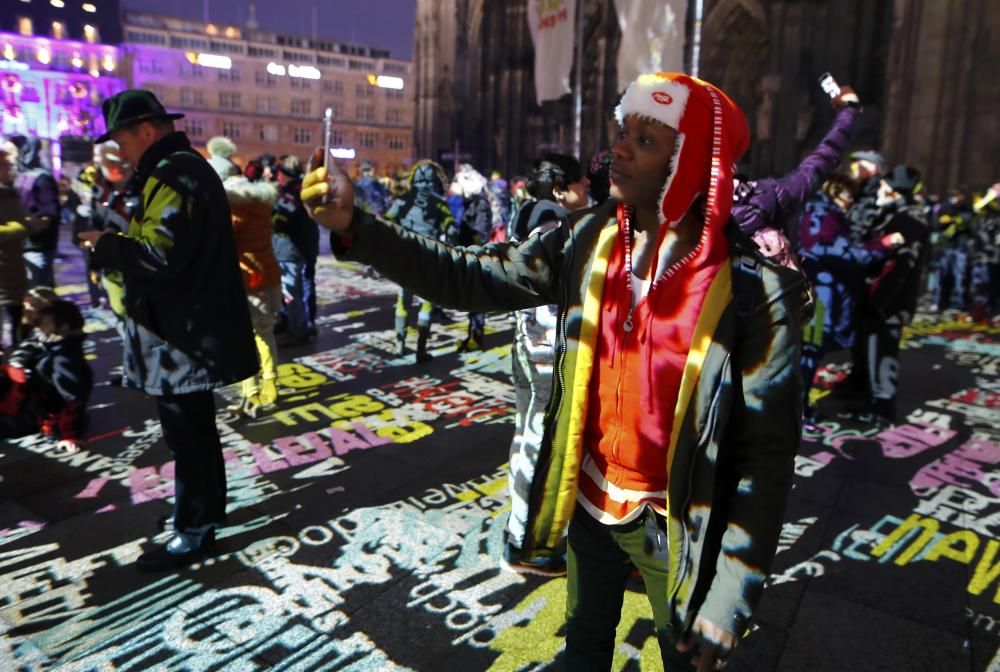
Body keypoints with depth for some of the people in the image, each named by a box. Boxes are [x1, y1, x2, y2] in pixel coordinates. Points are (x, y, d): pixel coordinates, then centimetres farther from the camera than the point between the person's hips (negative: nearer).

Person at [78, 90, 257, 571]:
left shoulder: (172, 174, -17)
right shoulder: (187, 167, 16)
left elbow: (161, 258, -25)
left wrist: (106, 245, -11)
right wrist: (119, 245, 7)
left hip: (180, 331, -11)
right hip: (193, 323, 11)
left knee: (185, 430, 0)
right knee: (196, 426, 19)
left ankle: (194, 531, 12)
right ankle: (208, 509, 33)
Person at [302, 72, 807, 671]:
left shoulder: (755, 291, -21)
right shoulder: (587, 242, -8)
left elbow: (767, 450, -18)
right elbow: (473, 278, -7)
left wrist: (731, 600, -18)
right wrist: (355, 228, -18)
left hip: (675, 524, -3)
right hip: (591, 498, 4)